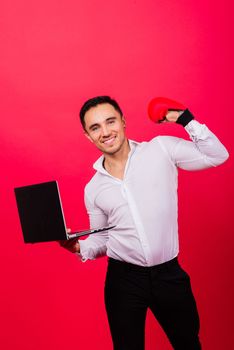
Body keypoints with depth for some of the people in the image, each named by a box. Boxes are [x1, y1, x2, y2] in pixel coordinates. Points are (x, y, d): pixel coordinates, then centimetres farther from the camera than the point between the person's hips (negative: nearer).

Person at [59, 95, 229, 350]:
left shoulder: (161, 149, -5)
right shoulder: (93, 188, 3)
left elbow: (217, 156, -3)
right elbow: (102, 240, 11)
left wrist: (185, 119, -10)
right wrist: (79, 247, -9)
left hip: (169, 274, -1)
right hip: (123, 279, 1)